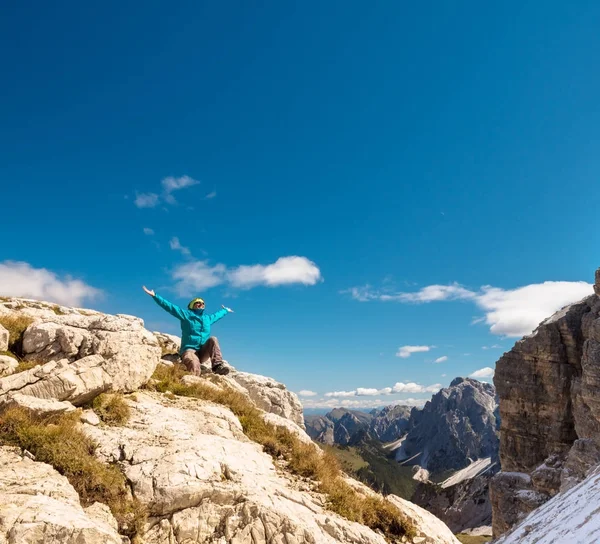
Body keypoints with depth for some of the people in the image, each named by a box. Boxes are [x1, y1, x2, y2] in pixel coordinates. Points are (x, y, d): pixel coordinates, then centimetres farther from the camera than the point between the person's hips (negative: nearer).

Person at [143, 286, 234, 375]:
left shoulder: (208, 318, 23)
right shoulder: (186, 314, 7)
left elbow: (217, 315, 45)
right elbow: (169, 306, 2)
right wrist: (154, 296, -6)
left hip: (203, 352, 4)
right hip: (189, 350, -4)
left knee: (213, 339, -25)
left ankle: (218, 366, -38)